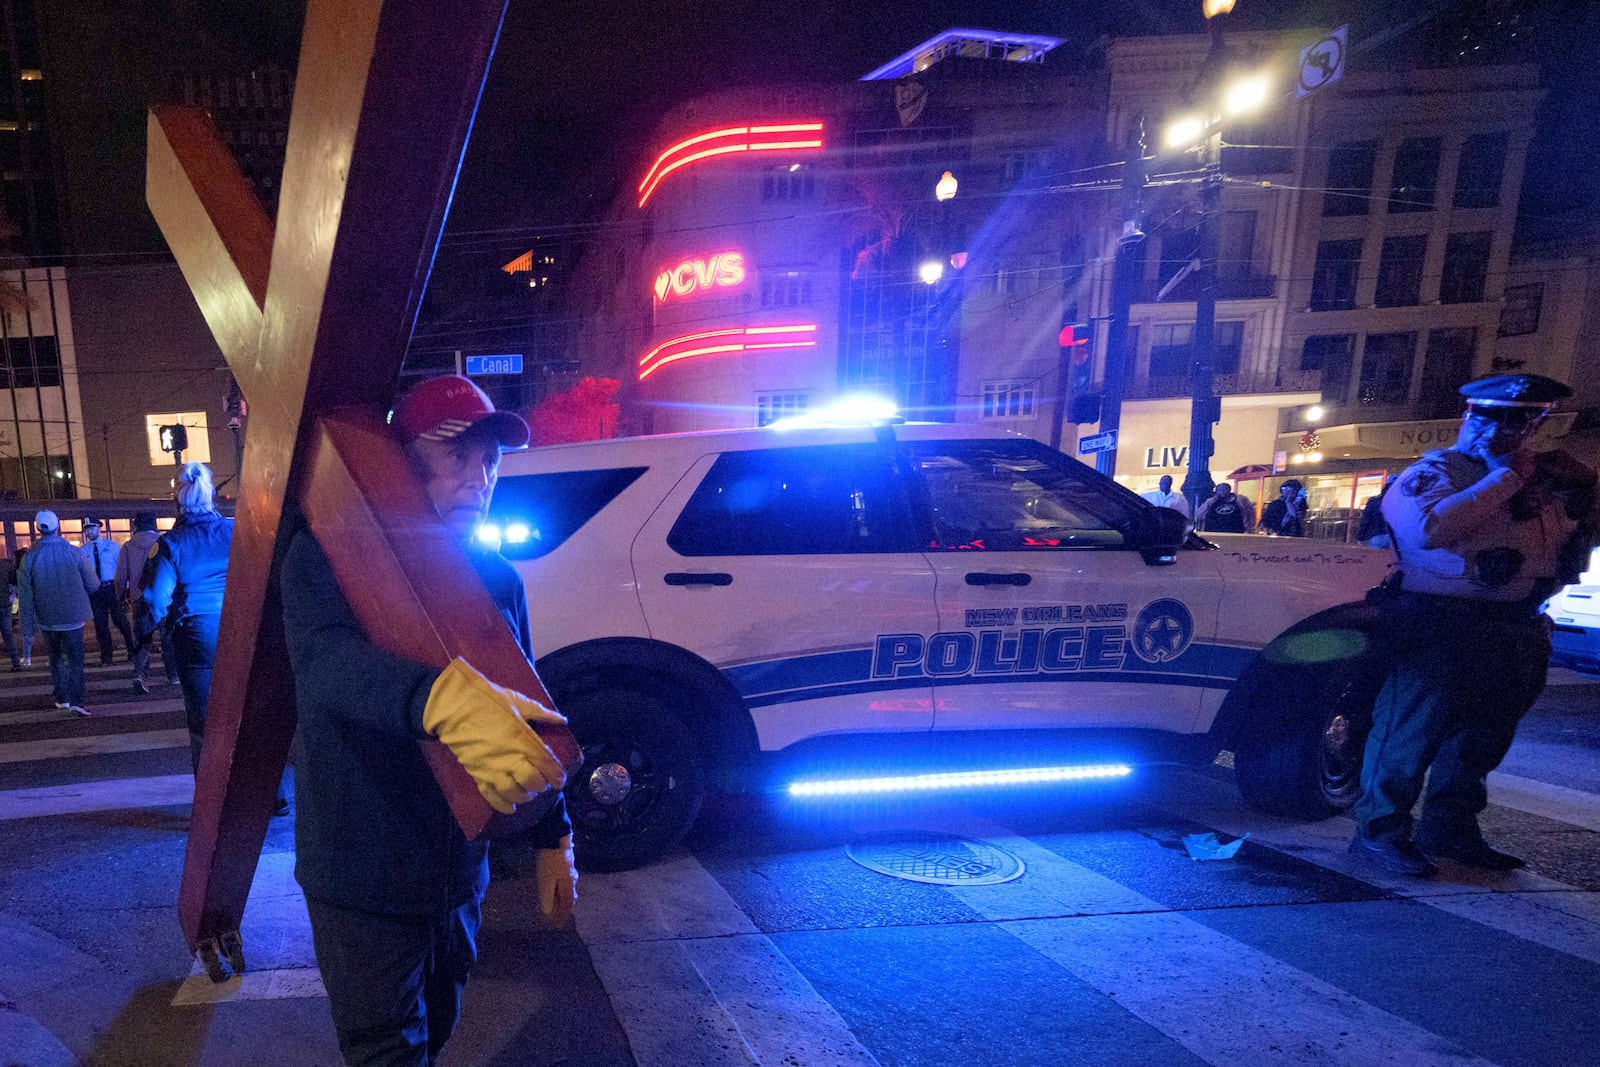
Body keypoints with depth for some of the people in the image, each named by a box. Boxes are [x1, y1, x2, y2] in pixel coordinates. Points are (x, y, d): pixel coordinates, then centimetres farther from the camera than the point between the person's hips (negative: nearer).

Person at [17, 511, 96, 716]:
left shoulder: (30, 557, -6)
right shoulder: (73, 553, -11)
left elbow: (25, 594, -2)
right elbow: (93, 585, -6)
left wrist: (27, 625, 5)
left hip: (47, 619, 2)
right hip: (72, 617, -2)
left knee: (56, 659, 19)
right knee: (75, 660, 0)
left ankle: (61, 699, 24)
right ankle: (75, 701, -11)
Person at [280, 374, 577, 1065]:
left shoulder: (499, 579, 0)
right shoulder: (329, 554, -14)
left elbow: (528, 716, 7)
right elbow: (322, 658, -35)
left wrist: (552, 839, 8)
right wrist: (443, 695, -55)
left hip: (460, 874, 5)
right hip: (362, 881, -5)